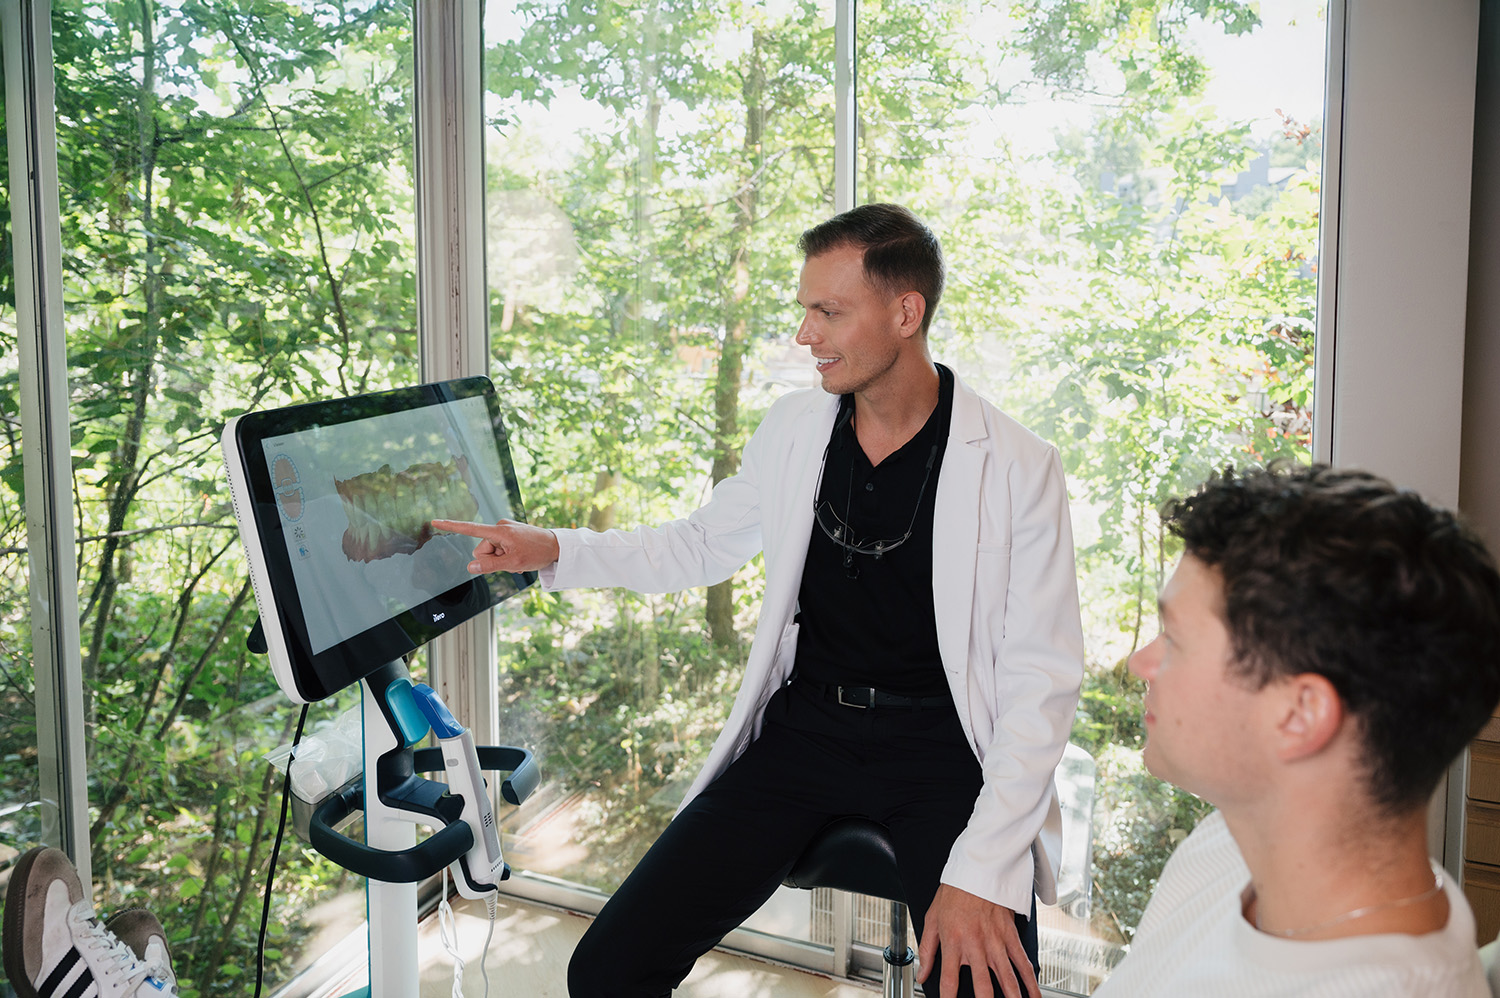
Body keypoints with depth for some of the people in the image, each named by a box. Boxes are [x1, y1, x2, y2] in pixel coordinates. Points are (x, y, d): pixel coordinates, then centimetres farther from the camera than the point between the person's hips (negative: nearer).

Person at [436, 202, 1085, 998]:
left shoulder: (1017, 468, -10)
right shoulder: (793, 427, 4)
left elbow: (1040, 680, -10)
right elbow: (701, 546, 19)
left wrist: (981, 873, -20)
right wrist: (554, 551, 6)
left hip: (940, 745, -3)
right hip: (803, 726, 3)